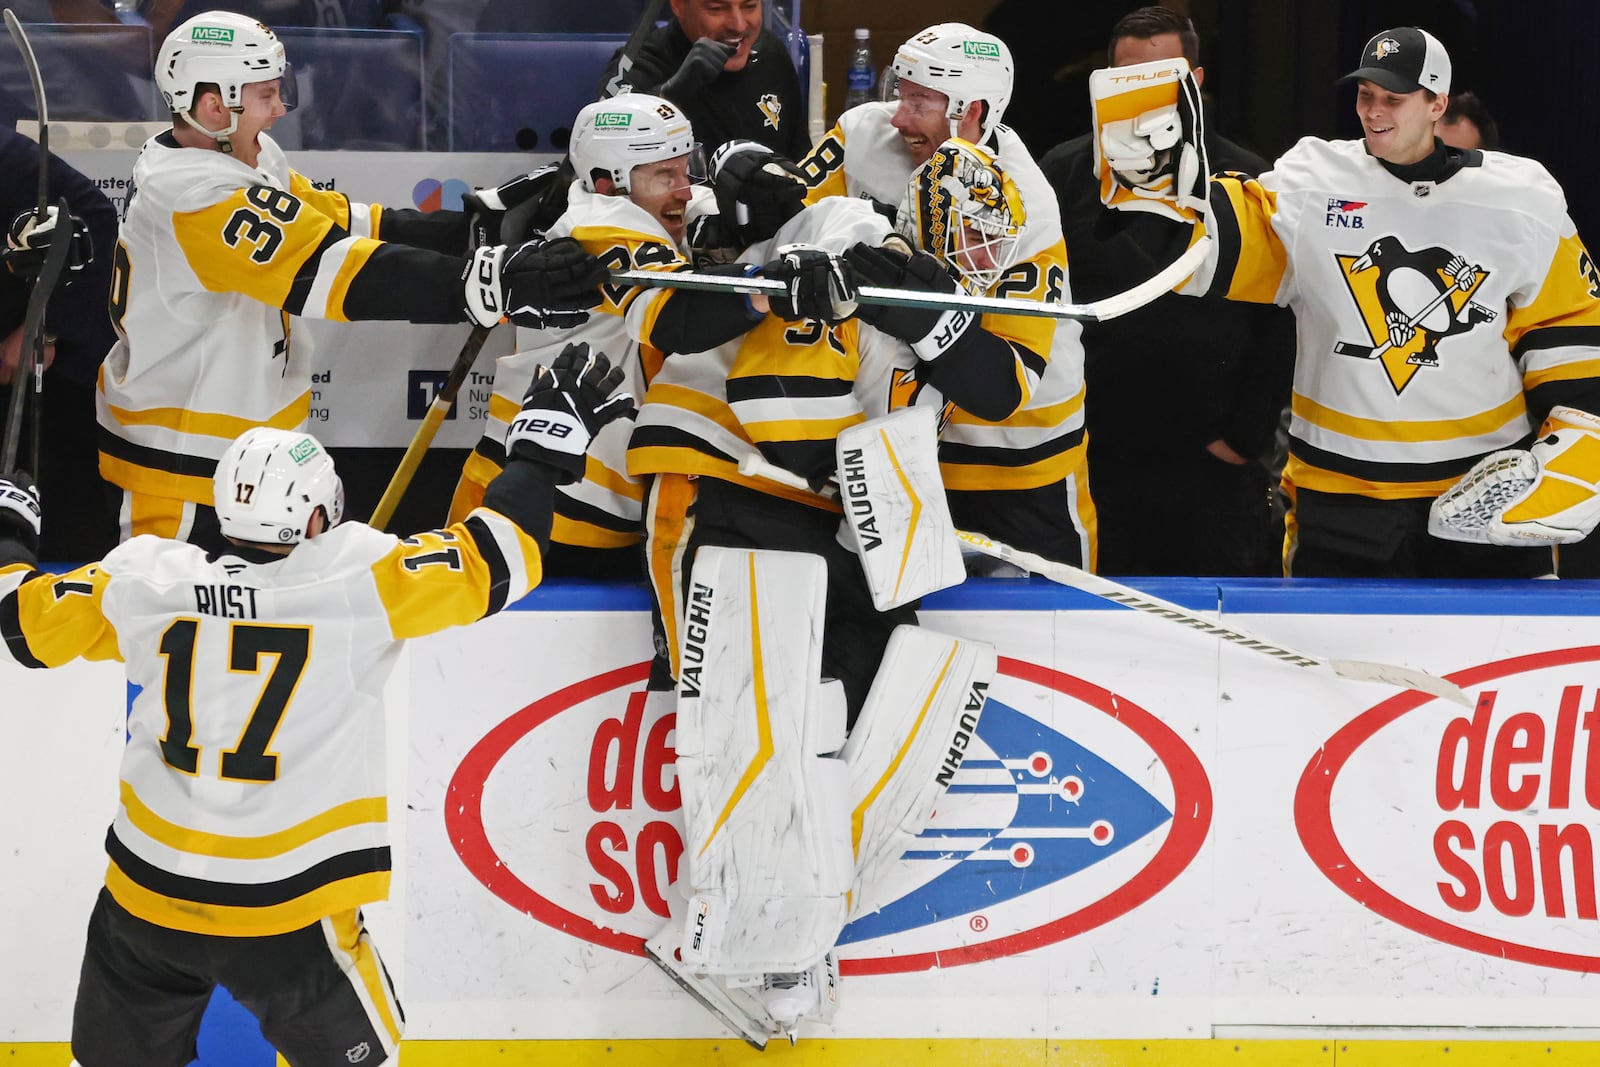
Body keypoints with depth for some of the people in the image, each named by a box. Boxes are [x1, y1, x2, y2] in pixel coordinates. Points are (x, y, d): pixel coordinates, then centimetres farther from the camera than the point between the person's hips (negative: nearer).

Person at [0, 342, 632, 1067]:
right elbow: (488, 567, -13)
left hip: (147, 898, 3)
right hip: (285, 913, -3)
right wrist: (542, 449, -1)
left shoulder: (149, 582, -4)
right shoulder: (354, 582, -14)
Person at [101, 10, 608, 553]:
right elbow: (336, 273, -33)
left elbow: (343, 226, 7)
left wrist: (478, 224, -4)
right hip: (179, 469, -10)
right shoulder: (194, 196, -26)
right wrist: (495, 283, -39)